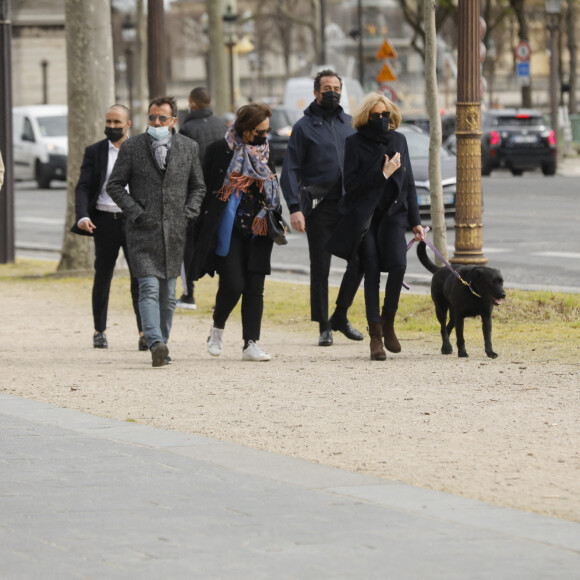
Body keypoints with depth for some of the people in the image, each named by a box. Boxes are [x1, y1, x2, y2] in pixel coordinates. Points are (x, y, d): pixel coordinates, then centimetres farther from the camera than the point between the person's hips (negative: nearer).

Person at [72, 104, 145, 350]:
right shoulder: (94, 152, 6)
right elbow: (83, 187, 1)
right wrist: (82, 216, -16)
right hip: (105, 220, 1)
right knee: (102, 277, 8)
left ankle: (144, 332, -11)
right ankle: (100, 331, 19)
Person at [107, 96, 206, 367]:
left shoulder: (188, 147, 8)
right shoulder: (131, 147, 1)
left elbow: (198, 187, 17)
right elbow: (114, 185, 3)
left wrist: (188, 213, 2)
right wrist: (136, 212, -7)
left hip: (174, 230, 3)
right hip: (143, 230, -3)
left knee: (168, 293, 8)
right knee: (149, 289, -15)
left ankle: (163, 344, 16)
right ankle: (155, 343, -26)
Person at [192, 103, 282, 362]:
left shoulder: (265, 153, 11)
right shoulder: (220, 150, -4)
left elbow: (273, 192, 21)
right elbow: (206, 189, -4)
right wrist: (206, 229, -9)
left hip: (257, 232, 5)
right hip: (228, 231, -5)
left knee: (255, 289, 0)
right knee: (233, 284, -11)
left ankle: (251, 344, 1)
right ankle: (217, 328, 15)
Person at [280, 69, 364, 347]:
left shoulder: (349, 123, 12)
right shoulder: (304, 126, -1)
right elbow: (290, 170, -4)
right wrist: (294, 207, -14)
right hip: (319, 207, -4)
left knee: (360, 260, 0)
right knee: (320, 268, 1)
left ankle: (340, 316, 16)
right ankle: (324, 326, 9)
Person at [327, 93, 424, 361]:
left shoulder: (398, 140, 11)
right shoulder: (355, 143, -1)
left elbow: (408, 183, 16)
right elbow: (350, 184, -9)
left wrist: (415, 221, 12)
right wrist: (382, 173, -15)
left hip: (393, 213, 2)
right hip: (364, 216, -2)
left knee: (398, 264, -19)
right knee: (371, 273, -7)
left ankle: (388, 323, 1)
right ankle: (375, 335, 1)